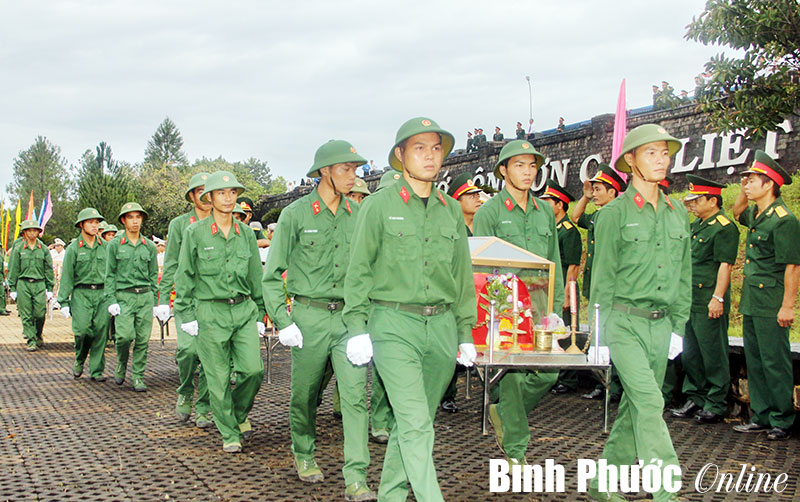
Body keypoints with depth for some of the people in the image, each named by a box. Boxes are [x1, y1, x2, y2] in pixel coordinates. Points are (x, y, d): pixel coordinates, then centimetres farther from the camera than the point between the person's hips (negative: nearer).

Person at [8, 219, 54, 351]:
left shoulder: (43, 249, 8)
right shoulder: (18, 248, 4)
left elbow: (49, 270, 11)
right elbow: (13, 270, 6)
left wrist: (50, 288, 7)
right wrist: (12, 288, 2)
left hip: (40, 284, 1)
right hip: (23, 284, -1)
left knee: (40, 313, -3)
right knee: (26, 315, -1)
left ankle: (38, 335, 22)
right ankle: (31, 341, 5)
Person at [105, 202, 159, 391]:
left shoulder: (149, 246, 11)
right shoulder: (115, 245, 4)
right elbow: (110, 275, 3)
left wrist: (155, 301, 9)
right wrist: (111, 300, -6)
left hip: (145, 297, 2)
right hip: (123, 297, -2)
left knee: (142, 339, -1)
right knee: (125, 335, -15)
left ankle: (138, 377, 9)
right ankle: (121, 367, 13)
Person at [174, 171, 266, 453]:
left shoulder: (246, 234, 9)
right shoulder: (195, 233, -1)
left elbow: (256, 277, 15)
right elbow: (184, 278, 2)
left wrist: (259, 314, 14)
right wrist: (186, 315, -3)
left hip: (243, 310, 3)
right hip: (210, 313, -3)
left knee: (253, 368, -9)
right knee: (218, 378, 1)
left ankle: (241, 412, 20)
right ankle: (229, 434, 17)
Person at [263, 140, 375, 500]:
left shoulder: (357, 214, 7)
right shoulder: (295, 214, -3)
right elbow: (272, 274, -1)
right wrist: (282, 321, -8)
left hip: (349, 315, 2)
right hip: (310, 315, -2)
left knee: (355, 394, -7)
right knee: (305, 393, 11)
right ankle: (303, 454, 37)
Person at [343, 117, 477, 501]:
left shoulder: (451, 210, 13)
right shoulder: (379, 205, 0)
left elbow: (463, 276, 17)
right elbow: (358, 270, 0)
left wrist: (466, 333, 14)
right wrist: (357, 328, -6)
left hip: (441, 326, 5)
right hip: (394, 324, -5)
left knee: (415, 421, 10)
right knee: (415, 424, -11)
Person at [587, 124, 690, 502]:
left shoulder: (677, 212, 10)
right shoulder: (616, 213, -5)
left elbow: (684, 274, 16)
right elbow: (603, 276, -3)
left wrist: (678, 325, 12)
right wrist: (604, 330, -4)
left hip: (660, 324, 5)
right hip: (625, 321, -5)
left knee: (634, 407, 9)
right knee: (648, 402, -15)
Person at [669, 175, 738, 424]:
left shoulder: (724, 228, -12)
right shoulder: (696, 225, 16)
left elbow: (725, 265, -18)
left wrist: (717, 298, -21)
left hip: (709, 304, -9)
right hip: (689, 300, 9)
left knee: (713, 354, -1)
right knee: (689, 354, 14)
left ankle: (716, 404, 8)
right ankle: (695, 399, 25)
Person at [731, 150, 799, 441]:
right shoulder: (755, 216, 11)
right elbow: (737, 212, 37)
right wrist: (744, 191, 17)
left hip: (771, 305, -9)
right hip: (751, 302, 9)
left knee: (775, 363, -2)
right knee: (754, 362, 12)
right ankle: (762, 417, 21)